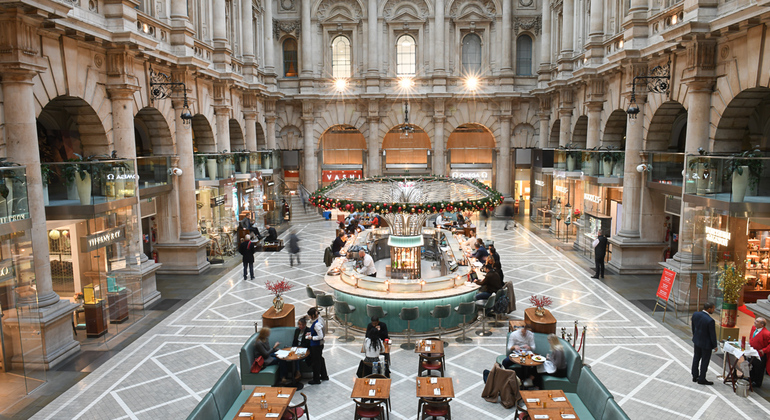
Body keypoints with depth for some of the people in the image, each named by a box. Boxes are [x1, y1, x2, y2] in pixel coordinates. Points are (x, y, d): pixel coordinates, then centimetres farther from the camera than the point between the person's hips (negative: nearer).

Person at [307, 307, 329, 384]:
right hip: (320, 344, 10)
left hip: (316, 345, -10)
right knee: (320, 359, 23)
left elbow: (320, 336, -28)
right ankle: (324, 376, 38)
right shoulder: (319, 319, -1)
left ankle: (316, 380, 22)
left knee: (315, 361, 7)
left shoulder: (316, 324, -30)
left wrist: (312, 337, -17)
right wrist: (311, 333, 7)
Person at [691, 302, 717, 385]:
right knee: (705, 361, 10)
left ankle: (695, 376, 32)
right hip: (706, 343, -6)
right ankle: (702, 379, 23)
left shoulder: (695, 314, -10)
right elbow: (712, 334, -19)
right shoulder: (710, 320, -30)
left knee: (696, 358, 19)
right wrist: (715, 346, -5)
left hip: (697, 340, 7)